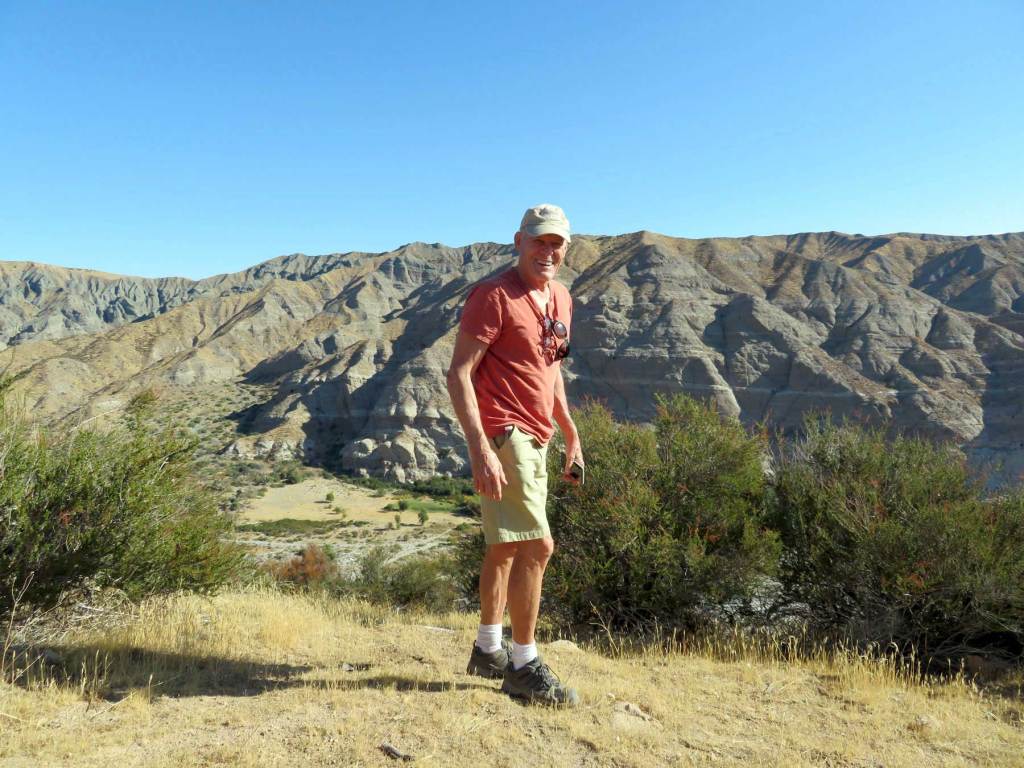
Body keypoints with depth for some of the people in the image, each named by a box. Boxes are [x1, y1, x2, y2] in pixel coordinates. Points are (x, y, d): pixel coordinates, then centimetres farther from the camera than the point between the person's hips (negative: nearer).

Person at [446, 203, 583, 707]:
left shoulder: (560, 298, 14)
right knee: (536, 545, -12)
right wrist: (480, 448, -26)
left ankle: (488, 650, 31)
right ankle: (523, 667, 4)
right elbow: (459, 374, -17)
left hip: (535, 439, 9)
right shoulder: (493, 296, -12)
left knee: (506, 547, 16)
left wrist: (571, 434, 21)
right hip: (502, 436, -9)